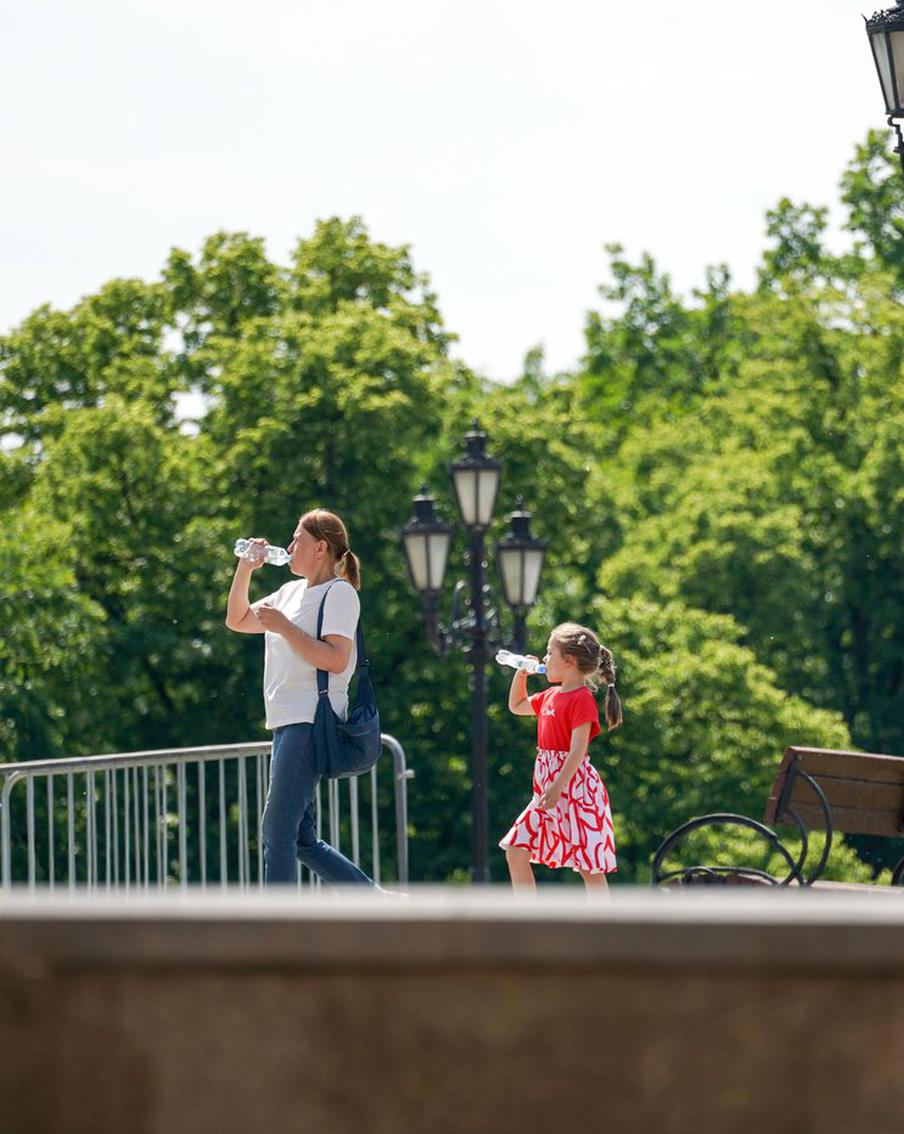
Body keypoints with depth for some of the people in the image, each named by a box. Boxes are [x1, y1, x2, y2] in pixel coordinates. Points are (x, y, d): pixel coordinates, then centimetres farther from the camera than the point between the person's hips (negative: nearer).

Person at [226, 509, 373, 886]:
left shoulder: (339, 593, -6)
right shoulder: (293, 592, 20)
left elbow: (335, 659, -18)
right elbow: (238, 620, 29)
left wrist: (284, 626, -16)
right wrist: (245, 568, 16)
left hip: (313, 723, -9)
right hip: (287, 724, 9)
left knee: (277, 831, -13)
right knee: (301, 840, 9)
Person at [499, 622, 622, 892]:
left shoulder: (581, 700, -13)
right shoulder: (551, 696, 14)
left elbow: (577, 750, -20)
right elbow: (517, 706, 33)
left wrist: (558, 787, -27)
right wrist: (520, 675, 18)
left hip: (575, 787, -9)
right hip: (548, 788, 9)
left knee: (589, 865, -4)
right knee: (516, 850, 4)